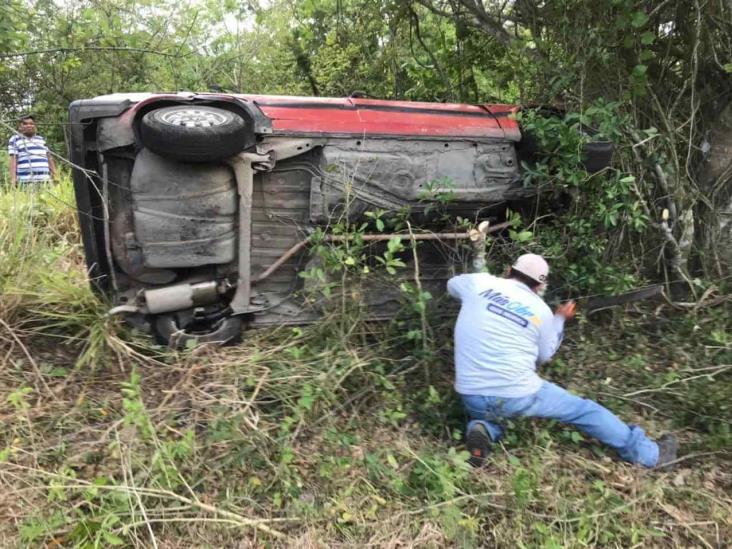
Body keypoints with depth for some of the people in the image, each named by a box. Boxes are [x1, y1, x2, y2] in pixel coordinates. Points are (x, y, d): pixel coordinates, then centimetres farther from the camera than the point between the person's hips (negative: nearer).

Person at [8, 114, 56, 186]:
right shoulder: (15, 140, 7)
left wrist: (55, 175, 10)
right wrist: (13, 178, -10)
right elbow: (13, 160, -1)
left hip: (44, 180, 4)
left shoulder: (41, 140, 20)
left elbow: (49, 158, 19)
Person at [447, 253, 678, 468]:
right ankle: (648, 453, 28)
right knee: (583, 409, 18)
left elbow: (451, 284, 23)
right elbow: (544, 355, 15)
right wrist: (560, 319, 26)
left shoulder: (479, 282, 1)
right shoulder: (540, 310, 1)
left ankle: (482, 430, 3)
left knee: (486, 411, 37)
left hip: (472, 399, 2)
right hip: (518, 396, -1)